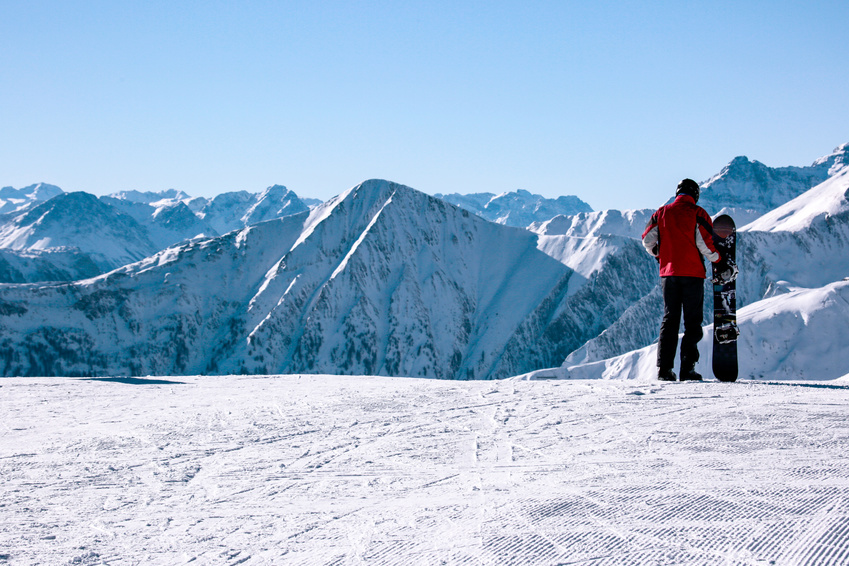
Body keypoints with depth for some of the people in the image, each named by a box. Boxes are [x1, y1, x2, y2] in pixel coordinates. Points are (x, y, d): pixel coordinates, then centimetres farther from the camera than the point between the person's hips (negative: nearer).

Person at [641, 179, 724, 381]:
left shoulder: (662, 213, 5)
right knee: (692, 322, 3)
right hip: (693, 274, -3)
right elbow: (706, 244, -11)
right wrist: (717, 258, 9)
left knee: (669, 320, 9)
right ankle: (687, 368, -3)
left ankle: (664, 369, 2)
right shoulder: (697, 214, -5)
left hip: (668, 273, 3)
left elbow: (647, 240, 5)